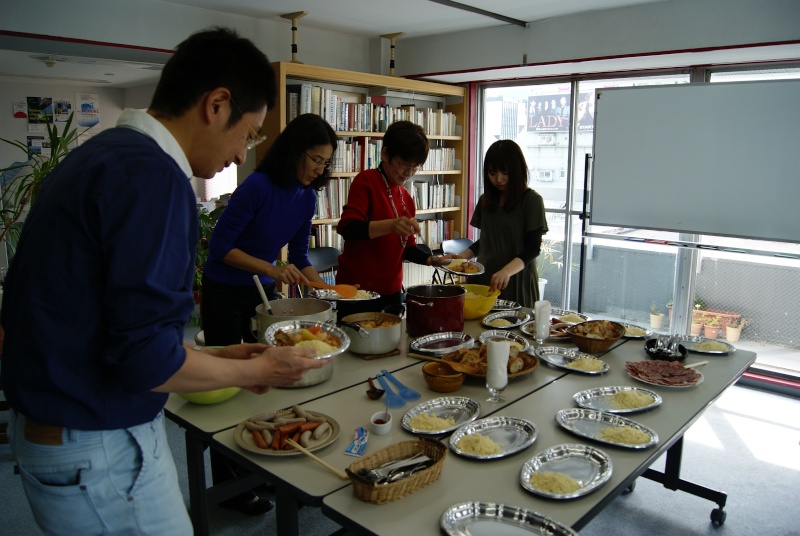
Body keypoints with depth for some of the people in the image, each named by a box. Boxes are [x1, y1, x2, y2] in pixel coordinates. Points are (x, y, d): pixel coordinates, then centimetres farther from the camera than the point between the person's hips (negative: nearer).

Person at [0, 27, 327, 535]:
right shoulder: (154, 176, -23)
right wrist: (257, 370, -9)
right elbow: (148, 360, -26)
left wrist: (217, 356, 10)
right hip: (98, 453, -9)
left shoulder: (100, 155, 7)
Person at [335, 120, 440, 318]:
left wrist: (431, 260, -2)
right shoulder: (366, 181, -8)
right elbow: (347, 228, -22)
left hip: (391, 290, 7)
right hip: (358, 289, -6)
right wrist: (390, 225, -36)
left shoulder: (406, 198, 12)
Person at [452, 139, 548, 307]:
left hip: (517, 282, -4)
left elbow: (533, 247, -11)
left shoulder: (532, 201, -5)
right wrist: (462, 256, 1)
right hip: (484, 278, 5)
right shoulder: (486, 200, 11)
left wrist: (507, 271, -27)